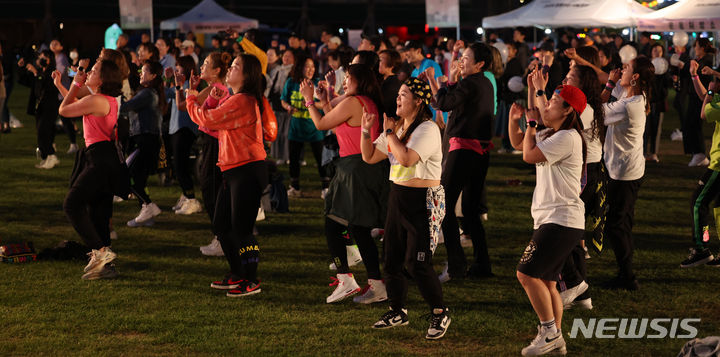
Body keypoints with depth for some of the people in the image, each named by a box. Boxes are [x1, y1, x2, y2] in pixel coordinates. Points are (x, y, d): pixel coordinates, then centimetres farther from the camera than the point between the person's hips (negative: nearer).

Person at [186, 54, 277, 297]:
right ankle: (237, 275, 26)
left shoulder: (242, 101, -16)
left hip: (247, 170, -11)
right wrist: (213, 101, 12)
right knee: (221, 225, 15)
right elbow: (214, 128, 19)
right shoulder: (234, 99, 18)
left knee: (241, 228, -7)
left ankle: (251, 281, 2)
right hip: (233, 171, 11)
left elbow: (207, 120, -19)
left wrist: (192, 99, -2)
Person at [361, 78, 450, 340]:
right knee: (392, 258, 11)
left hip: (424, 201, -8)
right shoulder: (396, 127, 12)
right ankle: (397, 311, 25)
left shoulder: (427, 129, -14)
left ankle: (440, 313, 5)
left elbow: (407, 158, -28)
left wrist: (390, 133, -16)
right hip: (398, 196, 9)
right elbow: (370, 157, 16)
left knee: (417, 263, -10)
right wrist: (366, 131, 1)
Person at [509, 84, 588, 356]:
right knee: (545, 280, 11)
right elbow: (517, 143, 26)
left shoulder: (567, 137, -15)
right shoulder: (550, 135, 17)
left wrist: (532, 123, -5)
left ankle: (549, 332, -8)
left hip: (562, 220, -10)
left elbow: (529, 155, -18)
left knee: (527, 273, -14)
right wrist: (514, 119, 8)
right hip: (550, 220, 10)